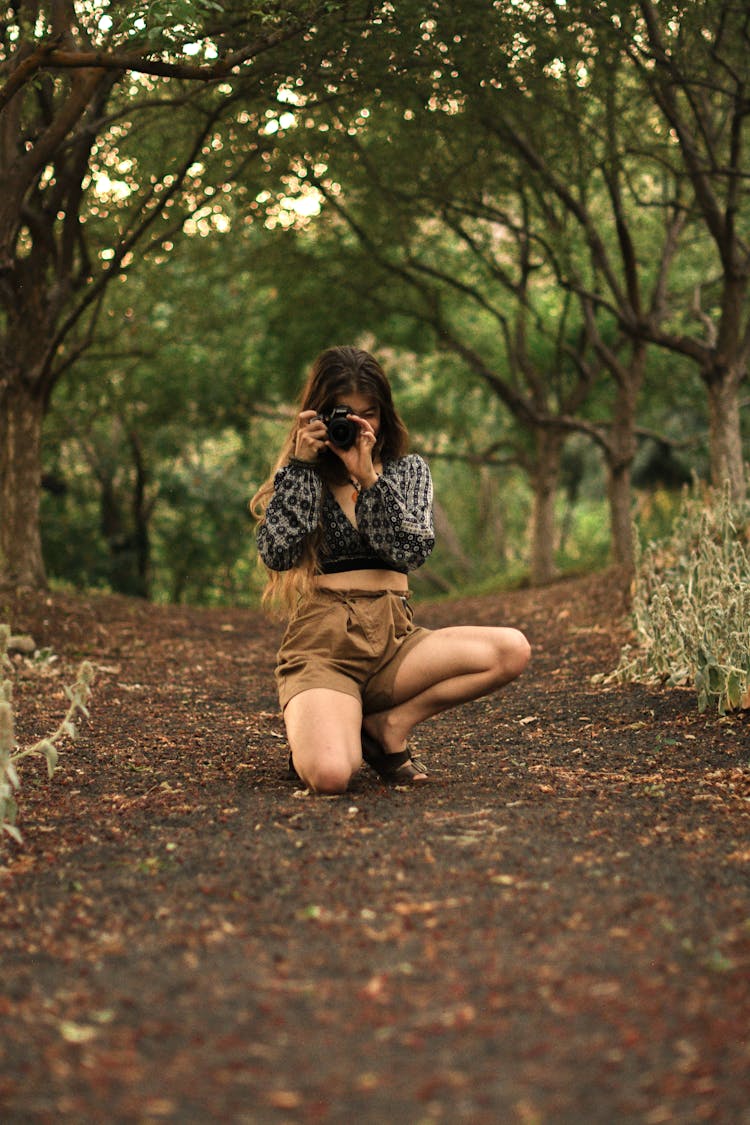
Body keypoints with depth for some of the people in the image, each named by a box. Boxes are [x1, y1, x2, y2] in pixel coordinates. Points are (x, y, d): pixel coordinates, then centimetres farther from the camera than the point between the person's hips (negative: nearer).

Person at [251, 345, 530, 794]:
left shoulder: (408, 469, 16)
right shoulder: (300, 474, 12)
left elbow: (413, 550, -3)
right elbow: (277, 553, -7)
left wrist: (367, 476, -10)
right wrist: (300, 463, -5)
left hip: (393, 640, 3)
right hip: (323, 642, -3)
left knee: (512, 650, -24)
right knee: (329, 775, -32)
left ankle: (388, 725, -8)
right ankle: (312, 731, 6)